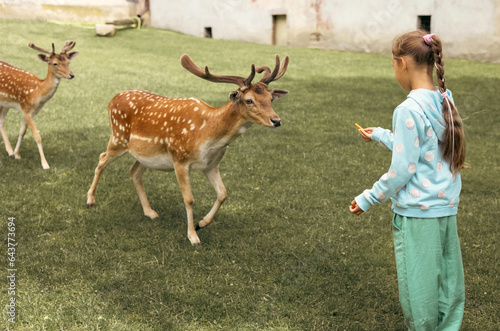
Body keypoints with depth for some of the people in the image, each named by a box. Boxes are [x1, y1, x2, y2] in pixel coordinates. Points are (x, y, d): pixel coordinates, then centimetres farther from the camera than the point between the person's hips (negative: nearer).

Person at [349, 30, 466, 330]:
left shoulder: (409, 110, -20)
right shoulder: (445, 101, 4)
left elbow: (402, 170, -18)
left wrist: (368, 199, -5)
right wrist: (380, 135, 27)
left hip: (417, 214, -8)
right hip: (448, 208, 8)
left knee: (418, 283, 8)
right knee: (448, 277, 17)